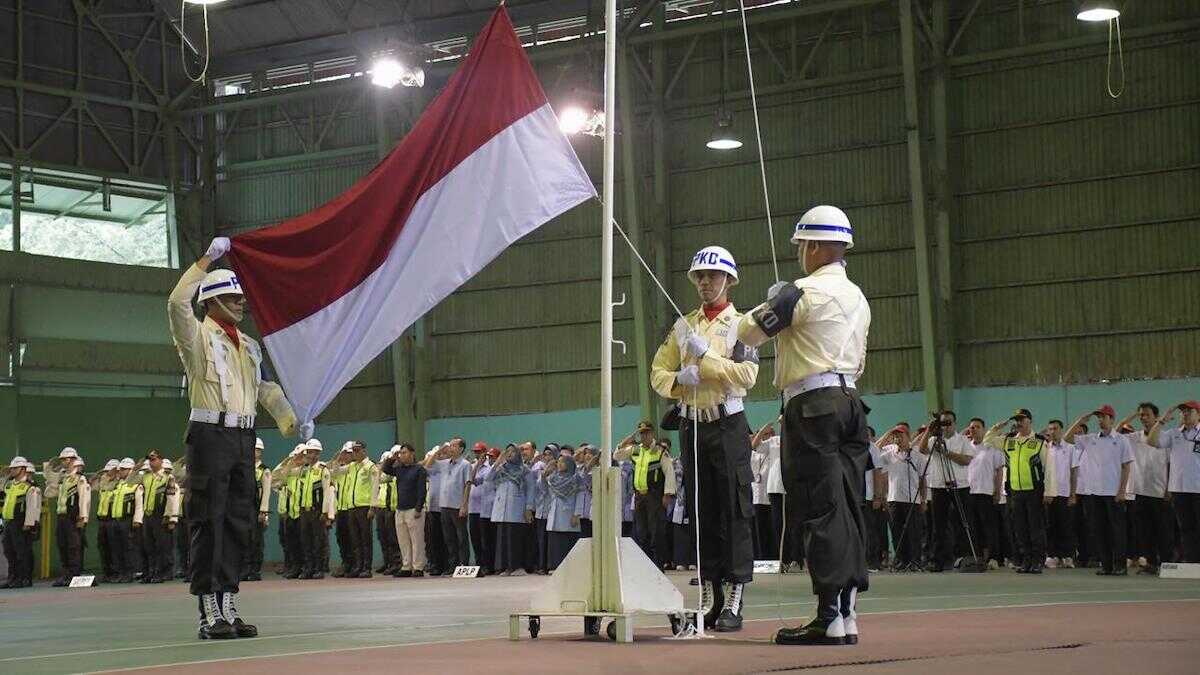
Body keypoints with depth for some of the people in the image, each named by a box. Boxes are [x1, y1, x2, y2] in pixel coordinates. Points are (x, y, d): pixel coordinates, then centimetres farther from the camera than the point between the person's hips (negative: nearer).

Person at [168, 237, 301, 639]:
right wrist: (207, 259, -18)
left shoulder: (249, 346, 21)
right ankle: (208, 613, -8)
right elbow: (178, 303, -18)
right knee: (208, 521, -7)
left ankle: (228, 607, 13)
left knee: (239, 522, 8)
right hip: (211, 435, -7)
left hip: (243, 439, 7)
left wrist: (293, 421, 6)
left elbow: (268, 390, 21)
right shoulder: (198, 336, 0)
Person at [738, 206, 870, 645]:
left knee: (821, 510, -9)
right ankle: (847, 614, 7)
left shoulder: (804, 292, -10)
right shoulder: (858, 297, 17)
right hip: (849, 400, 8)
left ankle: (829, 618, -11)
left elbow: (748, 334, -5)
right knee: (847, 508, 6)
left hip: (813, 404, -8)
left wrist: (769, 304, 15)